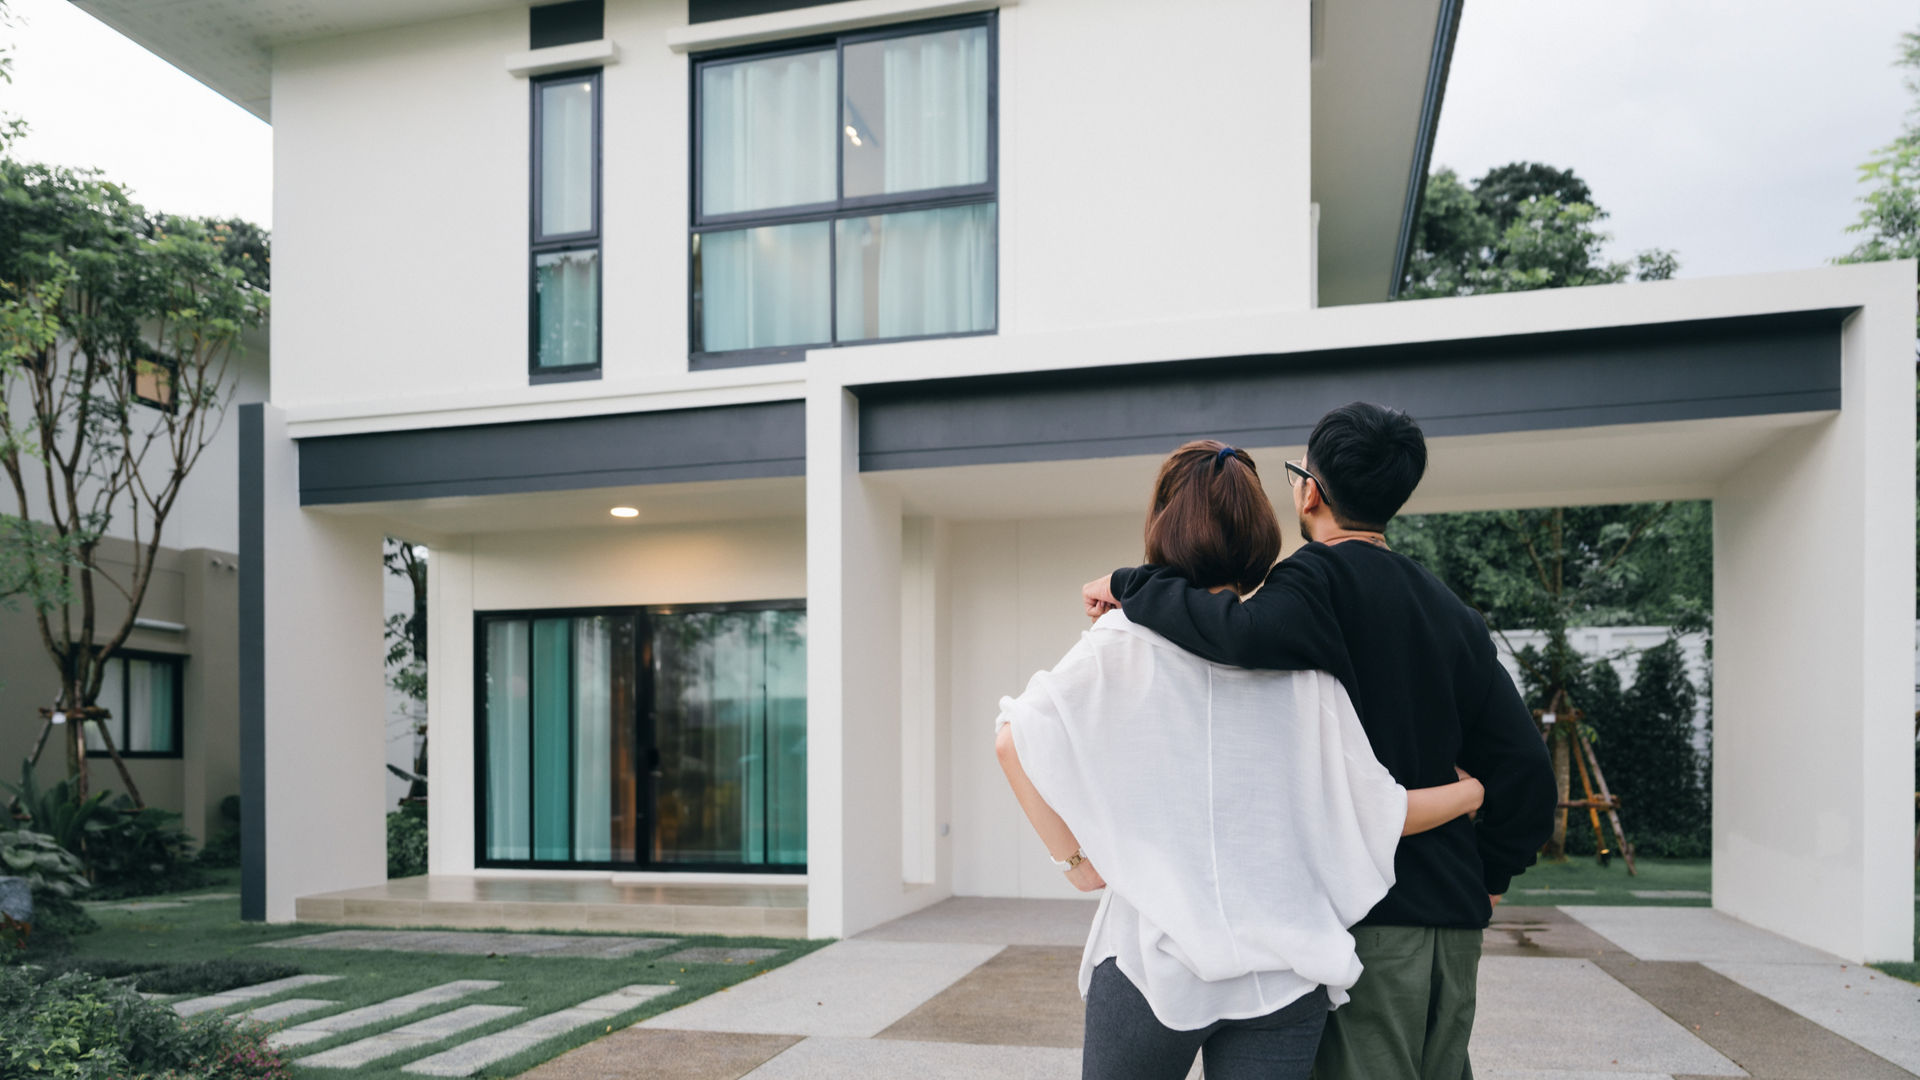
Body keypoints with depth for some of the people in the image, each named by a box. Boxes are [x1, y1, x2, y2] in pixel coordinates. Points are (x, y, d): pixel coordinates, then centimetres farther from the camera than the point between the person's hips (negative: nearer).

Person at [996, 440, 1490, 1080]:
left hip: (1151, 960, -1)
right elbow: (1382, 816, 1)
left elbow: (1015, 738, -11)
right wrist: (1473, 792, 20)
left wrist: (1071, 856, -1)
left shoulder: (1124, 644, -5)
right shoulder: (1302, 661, -1)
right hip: (1283, 974, 2)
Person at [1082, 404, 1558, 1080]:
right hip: (1454, 918, 8)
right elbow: (1523, 766, 9)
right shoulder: (1451, 611, 12)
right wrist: (1487, 876, 20)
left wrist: (1132, 586, -20)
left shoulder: (1319, 576, -10)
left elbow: (1257, 633, -34)